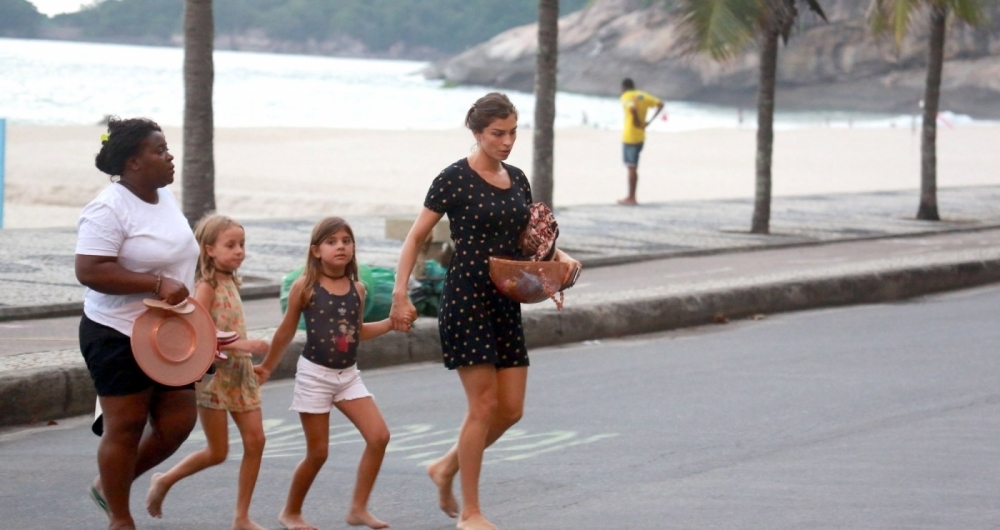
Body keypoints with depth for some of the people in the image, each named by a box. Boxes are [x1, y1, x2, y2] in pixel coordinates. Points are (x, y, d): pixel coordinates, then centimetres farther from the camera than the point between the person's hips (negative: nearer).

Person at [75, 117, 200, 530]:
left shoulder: (166, 198, 9)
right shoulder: (109, 209, -18)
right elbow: (89, 271, -26)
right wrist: (157, 284, -29)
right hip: (119, 337, -8)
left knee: (178, 421, 6)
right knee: (125, 427, 1)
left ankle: (110, 485, 27)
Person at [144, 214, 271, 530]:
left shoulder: (231, 283, 11)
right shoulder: (207, 286, -14)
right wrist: (241, 345, -27)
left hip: (240, 373, 7)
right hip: (214, 373, -7)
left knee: (255, 440, -1)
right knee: (218, 452, -1)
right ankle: (164, 481, 22)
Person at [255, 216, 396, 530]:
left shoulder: (357, 289, 2)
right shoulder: (305, 287, -9)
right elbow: (286, 331, 3)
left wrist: (391, 323, 5)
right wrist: (268, 367, 12)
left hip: (349, 375, 4)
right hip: (315, 374, -4)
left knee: (379, 436, -9)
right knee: (318, 452, 0)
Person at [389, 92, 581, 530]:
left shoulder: (517, 181, 10)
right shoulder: (455, 179, -8)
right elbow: (416, 237, -6)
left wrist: (560, 256, 0)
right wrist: (400, 292, -14)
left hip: (505, 301, 7)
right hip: (466, 298, -7)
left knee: (512, 409, 5)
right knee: (484, 405, -6)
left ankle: (446, 468, 27)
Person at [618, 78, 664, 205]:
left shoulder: (626, 97, -10)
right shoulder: (643, 95, 11)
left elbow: (633, 108, -30)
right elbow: (660, 104, 6)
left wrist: (637, 122, -16)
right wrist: (649, 121, 3)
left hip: (629, 137, -7)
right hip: (640, 137, 7)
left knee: (631, 167, -3)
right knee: (633, 167, 13)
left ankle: (631, 197, -1)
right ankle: (632, 197, 15)